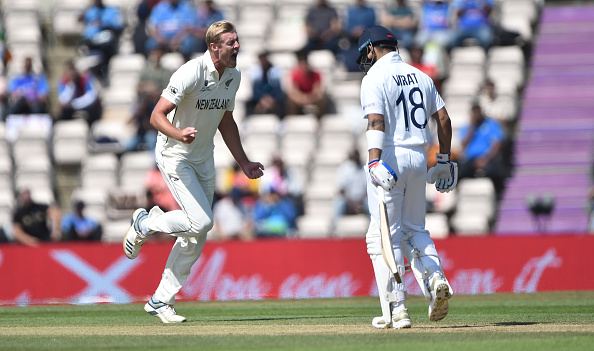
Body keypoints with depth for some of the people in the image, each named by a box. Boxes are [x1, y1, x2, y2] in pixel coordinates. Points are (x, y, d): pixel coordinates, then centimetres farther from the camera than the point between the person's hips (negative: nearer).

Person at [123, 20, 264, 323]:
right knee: (201, 221, -21)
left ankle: (161, 301, 18)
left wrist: (244, 163, 13)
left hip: (203, 159, 8)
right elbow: (157, 116, -27)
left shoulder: (233, 76, 1)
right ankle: (146, 224, 7)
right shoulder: (191, 74, -24)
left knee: (197, 236, 7)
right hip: (174, 156, -8)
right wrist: (179, 134, -47)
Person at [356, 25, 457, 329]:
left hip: (390, 156, -6)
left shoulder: (374, 78, -6)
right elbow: (443, 119, 13)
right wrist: (444, 160, 20)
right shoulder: (420, 76, 14)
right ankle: (435, 278, -8)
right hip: (418, 157, 6)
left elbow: (376, 121, -20)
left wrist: (375, 162, -29)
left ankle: (396, 309, -7)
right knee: (414, 229, 18)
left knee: (384, 235, -2)